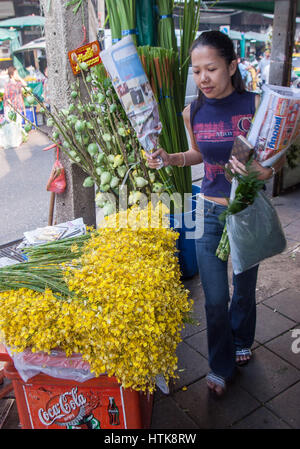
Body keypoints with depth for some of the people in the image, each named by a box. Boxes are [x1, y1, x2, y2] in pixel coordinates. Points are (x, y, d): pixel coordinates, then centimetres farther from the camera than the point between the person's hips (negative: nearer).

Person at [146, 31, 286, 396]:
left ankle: (241, 342, 49)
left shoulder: (255, 105, -13)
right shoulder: (193, 113, -3)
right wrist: (169, 158, -3)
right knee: (215, 299, 7)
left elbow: (275, 160, -8)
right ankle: (221, 365, 31)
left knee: (244, 288, 18)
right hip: (210, 211, 2)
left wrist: (258, 170, -30)